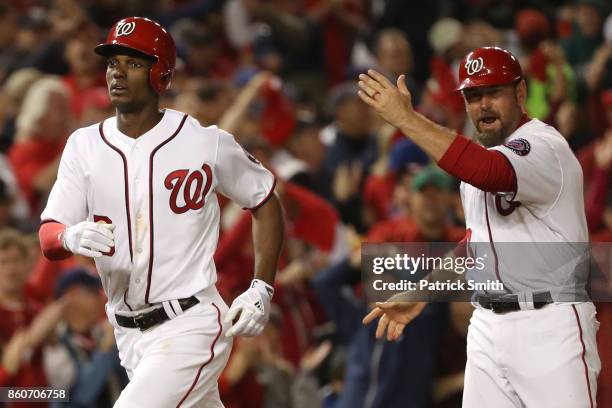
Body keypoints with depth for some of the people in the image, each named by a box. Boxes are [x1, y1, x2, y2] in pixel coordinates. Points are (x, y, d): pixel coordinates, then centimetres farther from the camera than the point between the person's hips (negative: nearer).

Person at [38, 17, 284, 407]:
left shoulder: (207, 143, -6)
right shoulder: (85, 145, 3)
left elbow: (265, 203, 8)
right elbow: (48, 239, -2)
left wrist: (262, 288, -2)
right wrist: (71, 237, -27)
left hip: (190, 327, -5)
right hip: (129, 334, 5)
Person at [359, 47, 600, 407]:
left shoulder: (545, 146, -13)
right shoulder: (475, 157, 16)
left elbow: (489, 172, -34)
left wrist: (405, 117, -31)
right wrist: (420, 295, 20)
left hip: (550, 326, -8)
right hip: (488, 327, 8)